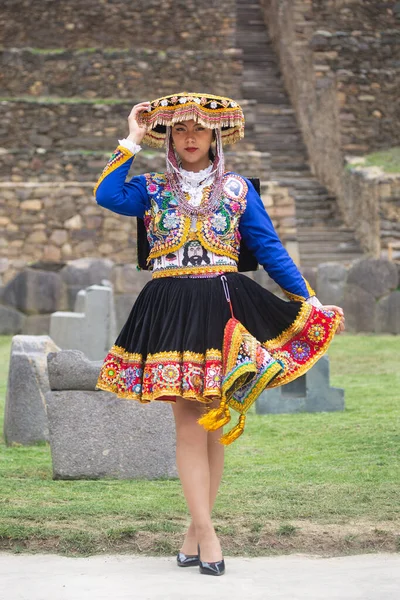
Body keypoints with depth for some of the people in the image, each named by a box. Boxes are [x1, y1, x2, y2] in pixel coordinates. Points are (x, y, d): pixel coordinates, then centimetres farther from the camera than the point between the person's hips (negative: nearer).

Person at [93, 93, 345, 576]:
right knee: (189, 423, -5)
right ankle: (205, 532, -3)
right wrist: (133, 142, -4)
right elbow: (106, 195, -11)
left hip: (225, 305, 1)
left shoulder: (238, 188, 9)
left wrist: (307, 299, 1)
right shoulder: (152, 188, 8)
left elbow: (268, 247, 7)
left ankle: (197, 528, 14)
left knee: (215, 422, 4)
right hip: (172, 310, -1)